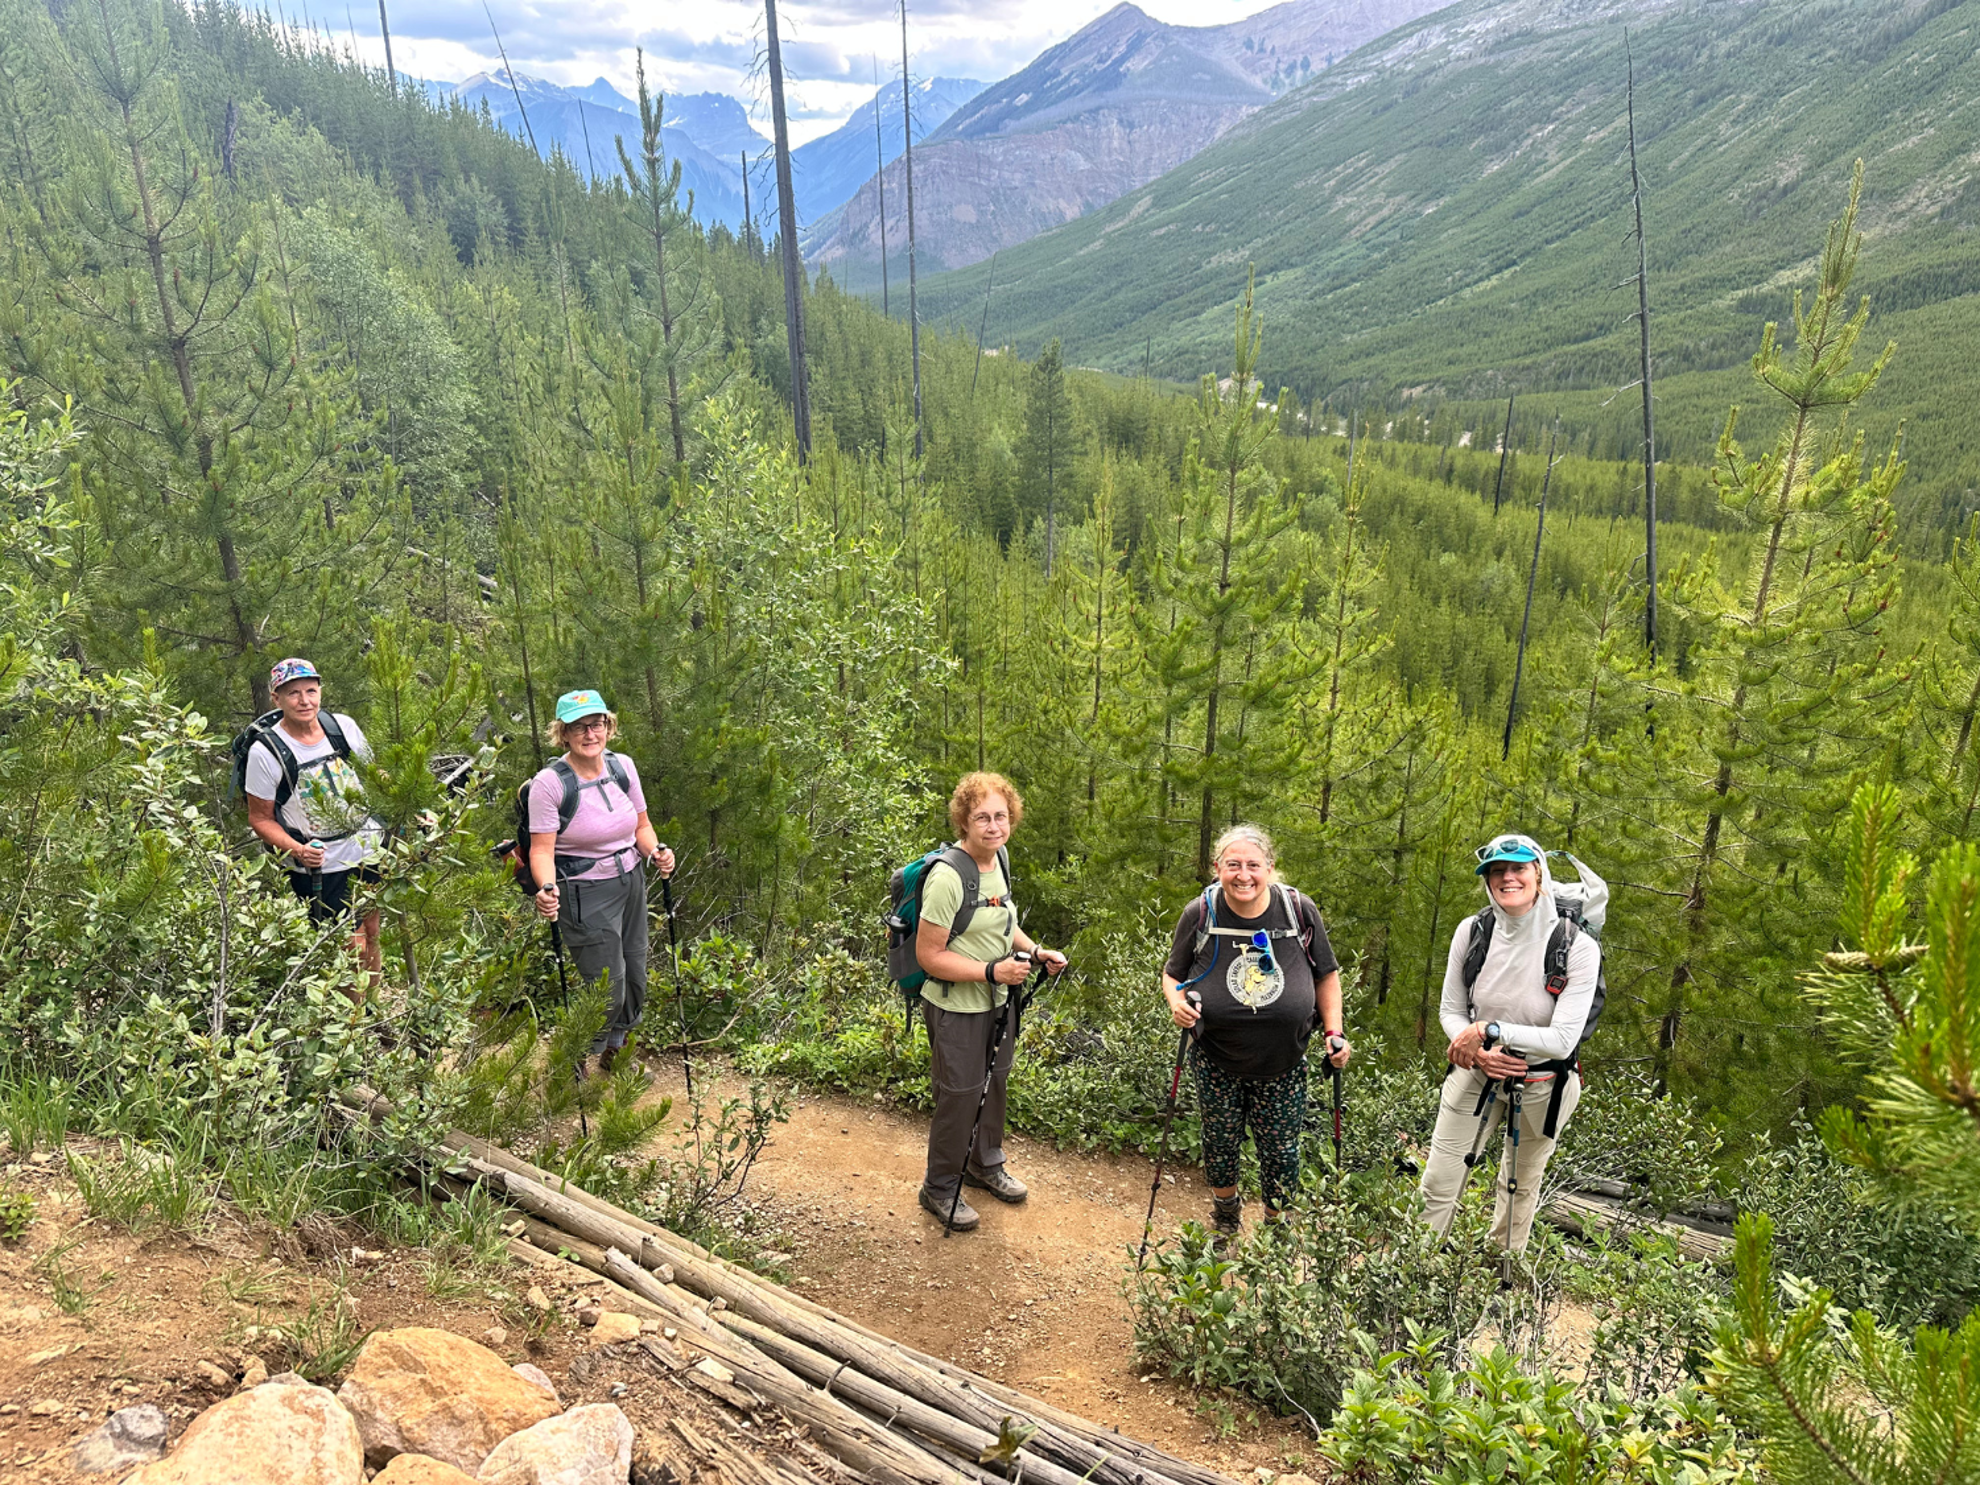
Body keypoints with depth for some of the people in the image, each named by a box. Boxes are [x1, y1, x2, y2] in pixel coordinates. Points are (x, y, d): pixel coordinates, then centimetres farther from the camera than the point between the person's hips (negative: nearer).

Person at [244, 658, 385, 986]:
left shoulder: (344, 726, -2)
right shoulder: (265, 752, -13)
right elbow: (260, 818, -6)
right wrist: (297, 850, -22)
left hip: (370, 849, 4)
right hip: (319, 866, -4)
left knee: (372, 934, 12)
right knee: (353, 947, -4)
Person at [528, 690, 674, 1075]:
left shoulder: (623, 766, 1)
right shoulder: (549, 783, -16)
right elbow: (542, 848, -18)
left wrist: (656, 852, -11)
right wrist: (547, 890, -35)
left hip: (631, 883, 6)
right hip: (585, 896, -6)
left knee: (634, 978, 16)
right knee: (608, 989, -5)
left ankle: (616, 1052, 42)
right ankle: (574, 1068, 22)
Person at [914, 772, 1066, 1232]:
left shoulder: (998, 857, 1)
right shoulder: (947, 877, -27)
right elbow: (929, 954, -24)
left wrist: (1034, 950, 2)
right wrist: (992, 970, -28)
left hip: (997, 1002, 8)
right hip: (956, 1008, -8)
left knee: (995, 1084, 23)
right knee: (960, 1096, 3)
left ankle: (985, 1165, 46)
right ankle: (939, 1189, 25)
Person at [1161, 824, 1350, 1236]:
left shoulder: (1299, 910, -12)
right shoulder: (1200, 915, -12)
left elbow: (1326, 974, 2)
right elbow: (1173, 973, 2)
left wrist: (1334, 1032, -5)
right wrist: (1177, 1002, -19)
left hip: (1282, 1067, 0)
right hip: (1216, 1063, 0)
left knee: (1281, 1152, 9)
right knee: (1221, 1142, 16)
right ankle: (1225, 1213, 45)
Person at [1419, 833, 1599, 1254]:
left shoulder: (1577, 946, -22)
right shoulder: (1472, 931, -13)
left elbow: (1563, 1041, -24)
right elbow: (1450, 1011, -3)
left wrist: (1490, 1030, -31)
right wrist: (1478, 1053, -21)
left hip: (1541, 1086, -1)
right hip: (1476, 1073, 2)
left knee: (1521, 1188, 21)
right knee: (1438, 1186, 4)